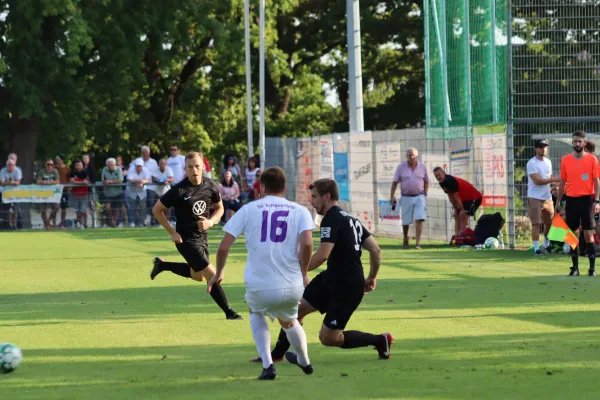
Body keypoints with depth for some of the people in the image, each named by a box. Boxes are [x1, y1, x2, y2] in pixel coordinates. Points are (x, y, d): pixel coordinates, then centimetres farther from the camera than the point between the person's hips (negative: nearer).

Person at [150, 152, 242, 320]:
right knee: (212, 276, -10)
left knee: (197, 276, 25)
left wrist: (210, 222, -11)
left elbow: (219, 208, 10)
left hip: (202, 236, 7)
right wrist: (172, 232, -12)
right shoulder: (179, 190, -20)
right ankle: (229, 312, 3)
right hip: (186, 239, -7)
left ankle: (162, 265, 41)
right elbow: (157, 210, -10)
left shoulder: (211, 186, -6)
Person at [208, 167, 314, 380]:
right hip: (292, 288, 1)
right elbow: (306, 244, -13)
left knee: (256, 313, 32)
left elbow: (223, 247, 0)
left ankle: (267, 365, 15)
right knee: (289, 322, 34)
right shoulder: (299, 211, 5)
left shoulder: (248, 210, 4)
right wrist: (303, 272, 3)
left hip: (259, 288, -1)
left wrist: (218, 273, 17)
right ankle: (304, 362, 53)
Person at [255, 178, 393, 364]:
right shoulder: (350, 219, 14)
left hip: (347, 288, -10)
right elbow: (375, 249, 14)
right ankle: (276, 354, 15)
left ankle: (380, 340, 9)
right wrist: (372, 277, 23)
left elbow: (322, 255, -26)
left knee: (328, 338, -1)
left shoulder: (331, 219, -15)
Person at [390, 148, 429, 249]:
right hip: (406, 198, 0)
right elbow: (395, 182, 2)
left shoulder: (422, 167, 2)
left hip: (419, 197, 0)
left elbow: (426, 182, 12)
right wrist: (392, 196, -5)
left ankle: (417, 243, -14)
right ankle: (405, 240, 33)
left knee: (419, 219, -14)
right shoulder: (401, 167, -1)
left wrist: (425, 194, 5)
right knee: (406, 221, 7)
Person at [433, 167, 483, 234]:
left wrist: (462, 210, -20)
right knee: (457, 216, 8)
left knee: (463, 215, -21)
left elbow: (456, 197, -24)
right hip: (465, 199, 10)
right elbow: (451, 198, 6)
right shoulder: (442, 183, 0)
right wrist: (456, 210, 5)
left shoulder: (451, 181, -28)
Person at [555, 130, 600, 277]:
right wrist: (558, 202, 9)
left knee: (588, 234, -5)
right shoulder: (566, 160, 7)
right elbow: (563, 182, 12)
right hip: (571, 200, 3)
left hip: (586, 199, -3)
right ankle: (575, 267, 11)